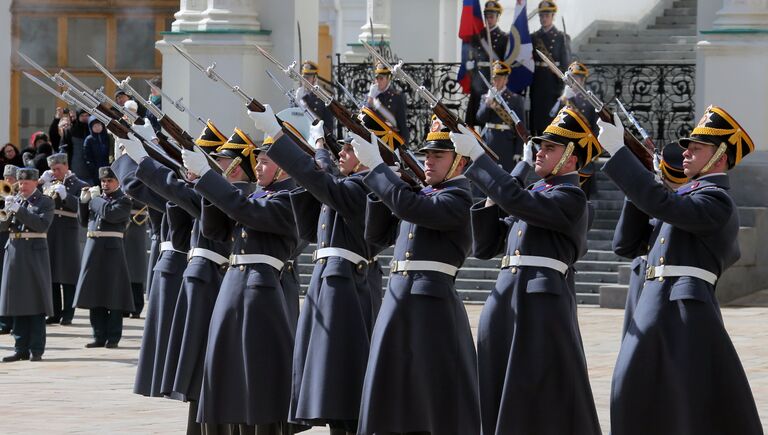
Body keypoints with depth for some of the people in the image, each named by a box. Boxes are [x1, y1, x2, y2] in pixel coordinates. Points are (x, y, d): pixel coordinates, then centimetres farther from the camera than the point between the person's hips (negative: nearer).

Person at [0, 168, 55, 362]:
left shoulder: (45, 202, 1)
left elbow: (42, 224, -14)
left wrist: (18, 210, -18)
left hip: (35, 253, -4)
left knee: (36, 303, -3)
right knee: (18, 302, 5)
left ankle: (36, 349, -1)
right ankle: (21, 349, 9)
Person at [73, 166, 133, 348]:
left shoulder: (123, 200, -2)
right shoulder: (96, 197, 15)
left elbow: (110, 213, -19)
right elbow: (83, 221, 17)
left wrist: (96, 198, -7)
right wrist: (84, 202, 4)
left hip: (112, 249, -6)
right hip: (93, 247, 6)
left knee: (113, 294, -3)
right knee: (94, 294, 7)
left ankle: (113, 337, 3)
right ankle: (99, 336, 13)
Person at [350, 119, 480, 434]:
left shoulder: (458, 198, -9)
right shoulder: (423, 195, 17)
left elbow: (408, 206, -25)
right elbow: (377, 235, 17)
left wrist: (376, 166, -18)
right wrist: (380, 189, 4)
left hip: (433, 303, -8)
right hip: (397, 298, 9)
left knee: (439, 402, -5)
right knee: (399, 398, 10)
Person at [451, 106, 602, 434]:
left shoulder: (571, 198, -6)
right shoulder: (534, 193, 19)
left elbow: (516, 200, -23)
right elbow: (484, 248, 18)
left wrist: (476, 155, -19)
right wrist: (490, 202, 4)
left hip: (543, 302, -8)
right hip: (505, 297, 8)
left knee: (544, 401, -7)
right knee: (501, 399, 9)